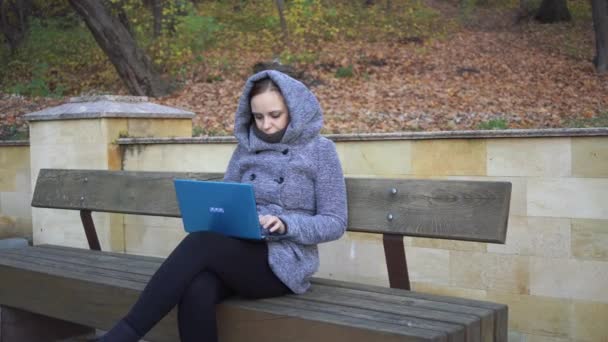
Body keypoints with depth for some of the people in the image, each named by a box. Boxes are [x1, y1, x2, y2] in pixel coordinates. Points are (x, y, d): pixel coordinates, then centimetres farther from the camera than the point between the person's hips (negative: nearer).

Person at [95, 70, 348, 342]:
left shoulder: (320, 150, 0)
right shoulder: (246, 147, 13)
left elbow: (335, 223, -2)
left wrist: (286, 225, -19)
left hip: (284, 263, -4)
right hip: (239, 253, 4)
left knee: (200, 244, -31)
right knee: (196, 293, -32)